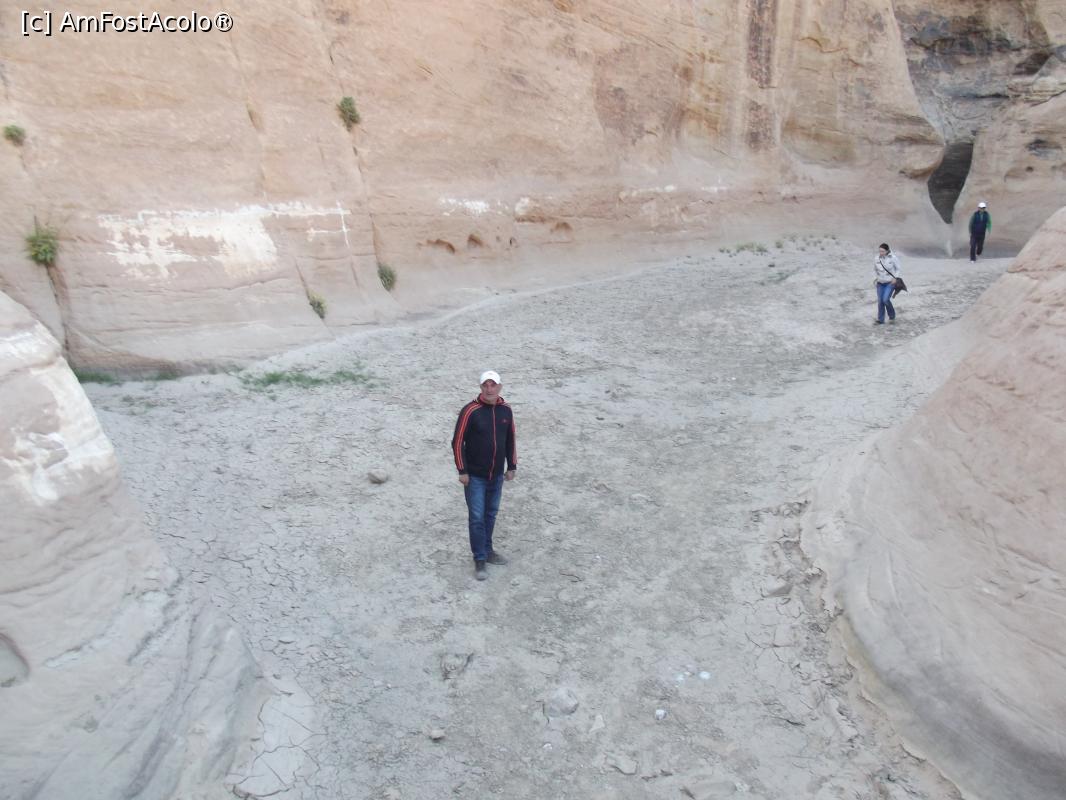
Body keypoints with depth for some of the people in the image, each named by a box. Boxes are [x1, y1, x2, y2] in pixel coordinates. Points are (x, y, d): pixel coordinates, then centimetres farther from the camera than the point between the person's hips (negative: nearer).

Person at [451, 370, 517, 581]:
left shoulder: (505, 410, 0)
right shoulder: (470, 411, -16)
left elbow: (510, 440, 11)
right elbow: (458, 442, -12)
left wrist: (512, 467, 12)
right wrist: (462, 471, -12)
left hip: (497, 476, 5)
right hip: (475, 476, -5)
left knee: (491, 514, 16)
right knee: (476, 518, -1)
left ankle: (487, 550, 32)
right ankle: (480, 560, 10)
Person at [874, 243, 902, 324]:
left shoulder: (893, 258, -12)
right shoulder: (877, 259, -3)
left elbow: (898, 269, -1)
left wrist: (895, 278, -14)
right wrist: (875, 278, 1)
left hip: (890, 282, -4)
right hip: (880, 283, 4)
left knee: (886, 299, -16)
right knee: (880, 301, 0)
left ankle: (892, 316, 9)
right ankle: (880, 319, 10)